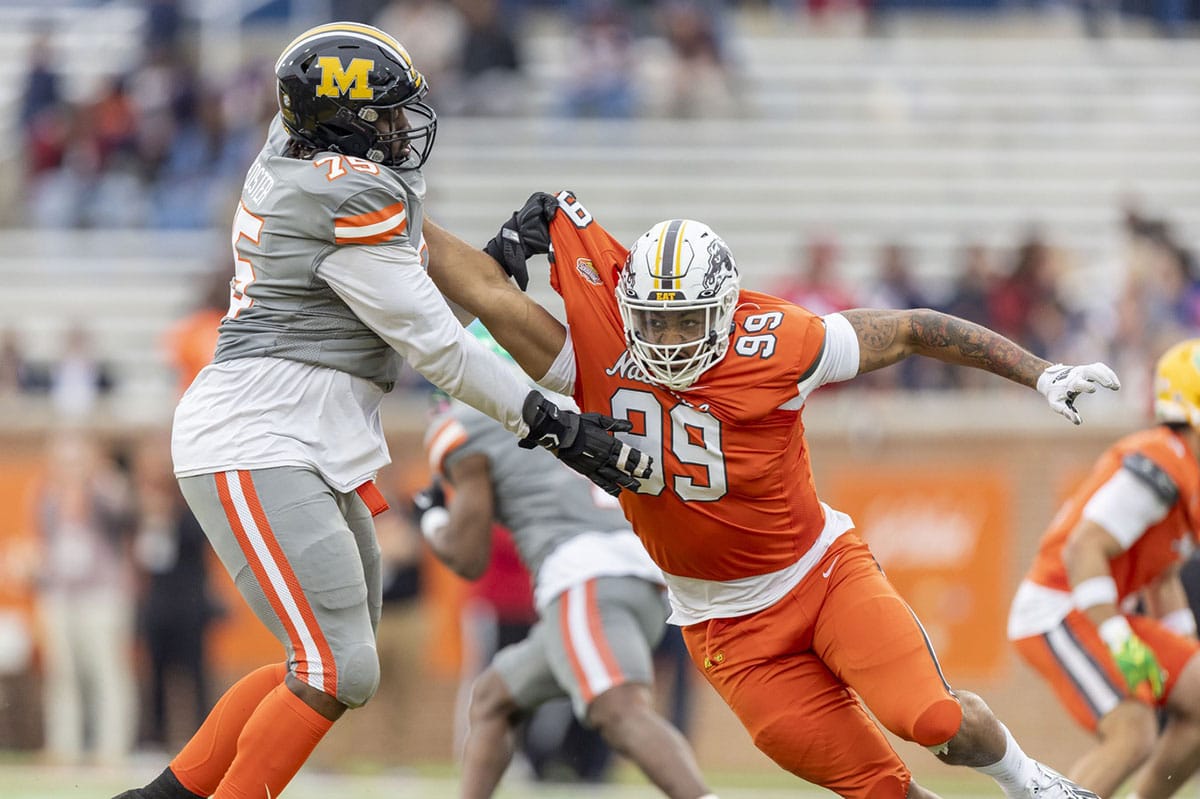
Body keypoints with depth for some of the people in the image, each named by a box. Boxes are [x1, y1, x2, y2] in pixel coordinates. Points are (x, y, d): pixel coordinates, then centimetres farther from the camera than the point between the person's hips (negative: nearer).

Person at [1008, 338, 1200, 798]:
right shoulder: (1158, 466, -19)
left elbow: (1162, 580, 25)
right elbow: (1083, 552, -25)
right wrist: (1121, 643, -26)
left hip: (1095, 616, 10)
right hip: (1057, 614, -10)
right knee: (1133, 738, -22)